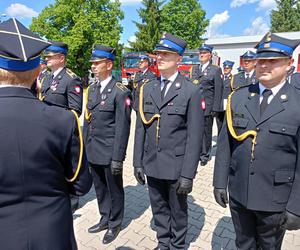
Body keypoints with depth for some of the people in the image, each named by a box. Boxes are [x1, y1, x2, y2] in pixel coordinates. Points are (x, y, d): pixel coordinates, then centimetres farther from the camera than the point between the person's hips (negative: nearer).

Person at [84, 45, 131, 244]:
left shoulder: (120, 92, -14)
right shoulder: (92, 89, 8)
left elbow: (123, 128, -16)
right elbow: (88, 121, 12)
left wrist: (118, 158, -16)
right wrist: (85, 147, 12)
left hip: (110, 152, -6)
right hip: (93, 151, 7)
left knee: (114, 189, 12)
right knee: (100, 188, 20)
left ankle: (115, 223, 33)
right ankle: (105, 218, 41)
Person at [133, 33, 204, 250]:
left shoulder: (191, 92, -9)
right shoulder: (147, 89, 5)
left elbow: (194, 136, -12)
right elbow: (141, 129, 6)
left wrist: (188, 174, -14)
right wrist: (138, 162, 4)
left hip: (176, 166, -4)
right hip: (152, 164, 4)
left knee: (178, 210, 16)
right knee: (159, 208, 20)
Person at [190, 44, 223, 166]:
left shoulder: (216, 70, 0)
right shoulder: (194, 69, 14)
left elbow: (218, 90, -5)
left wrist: (216, 108, -10)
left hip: (207, 107, -3)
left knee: (206, 131, 6)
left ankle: (205, 155, 20)